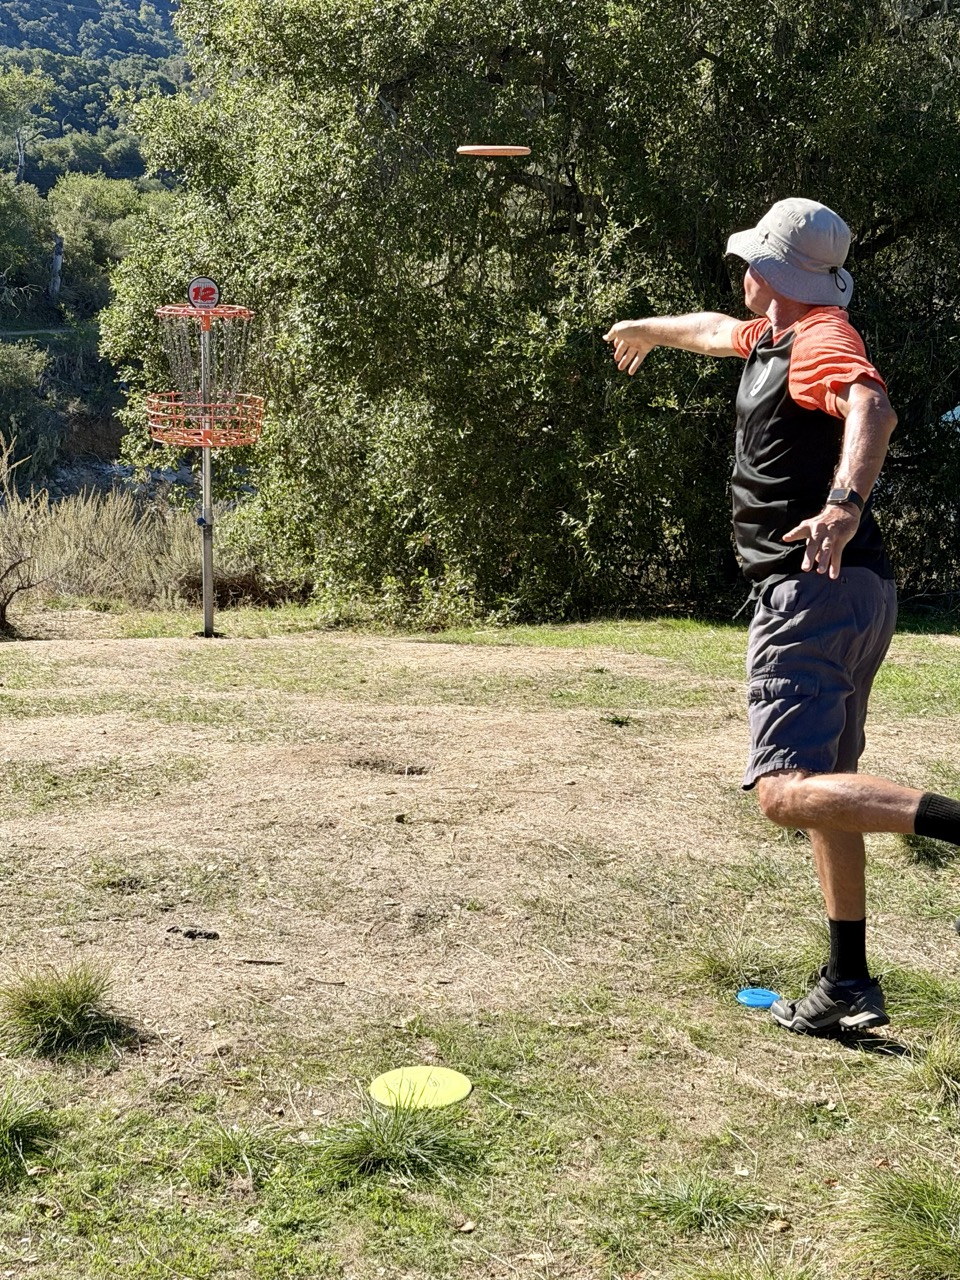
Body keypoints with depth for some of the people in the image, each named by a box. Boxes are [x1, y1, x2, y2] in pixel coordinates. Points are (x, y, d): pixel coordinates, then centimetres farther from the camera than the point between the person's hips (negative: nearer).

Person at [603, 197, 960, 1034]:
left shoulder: (822, 338, -10)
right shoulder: (774, 336, 19)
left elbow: (873, 407, -31)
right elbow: (719, 330, 42)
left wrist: (846, 503, -49)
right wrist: (648, 329, 59)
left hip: (812, 590, -10)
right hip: (860, 591, 10)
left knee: (786, 792, -22)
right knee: (821, 785, 17)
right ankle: (850, 986, 23)